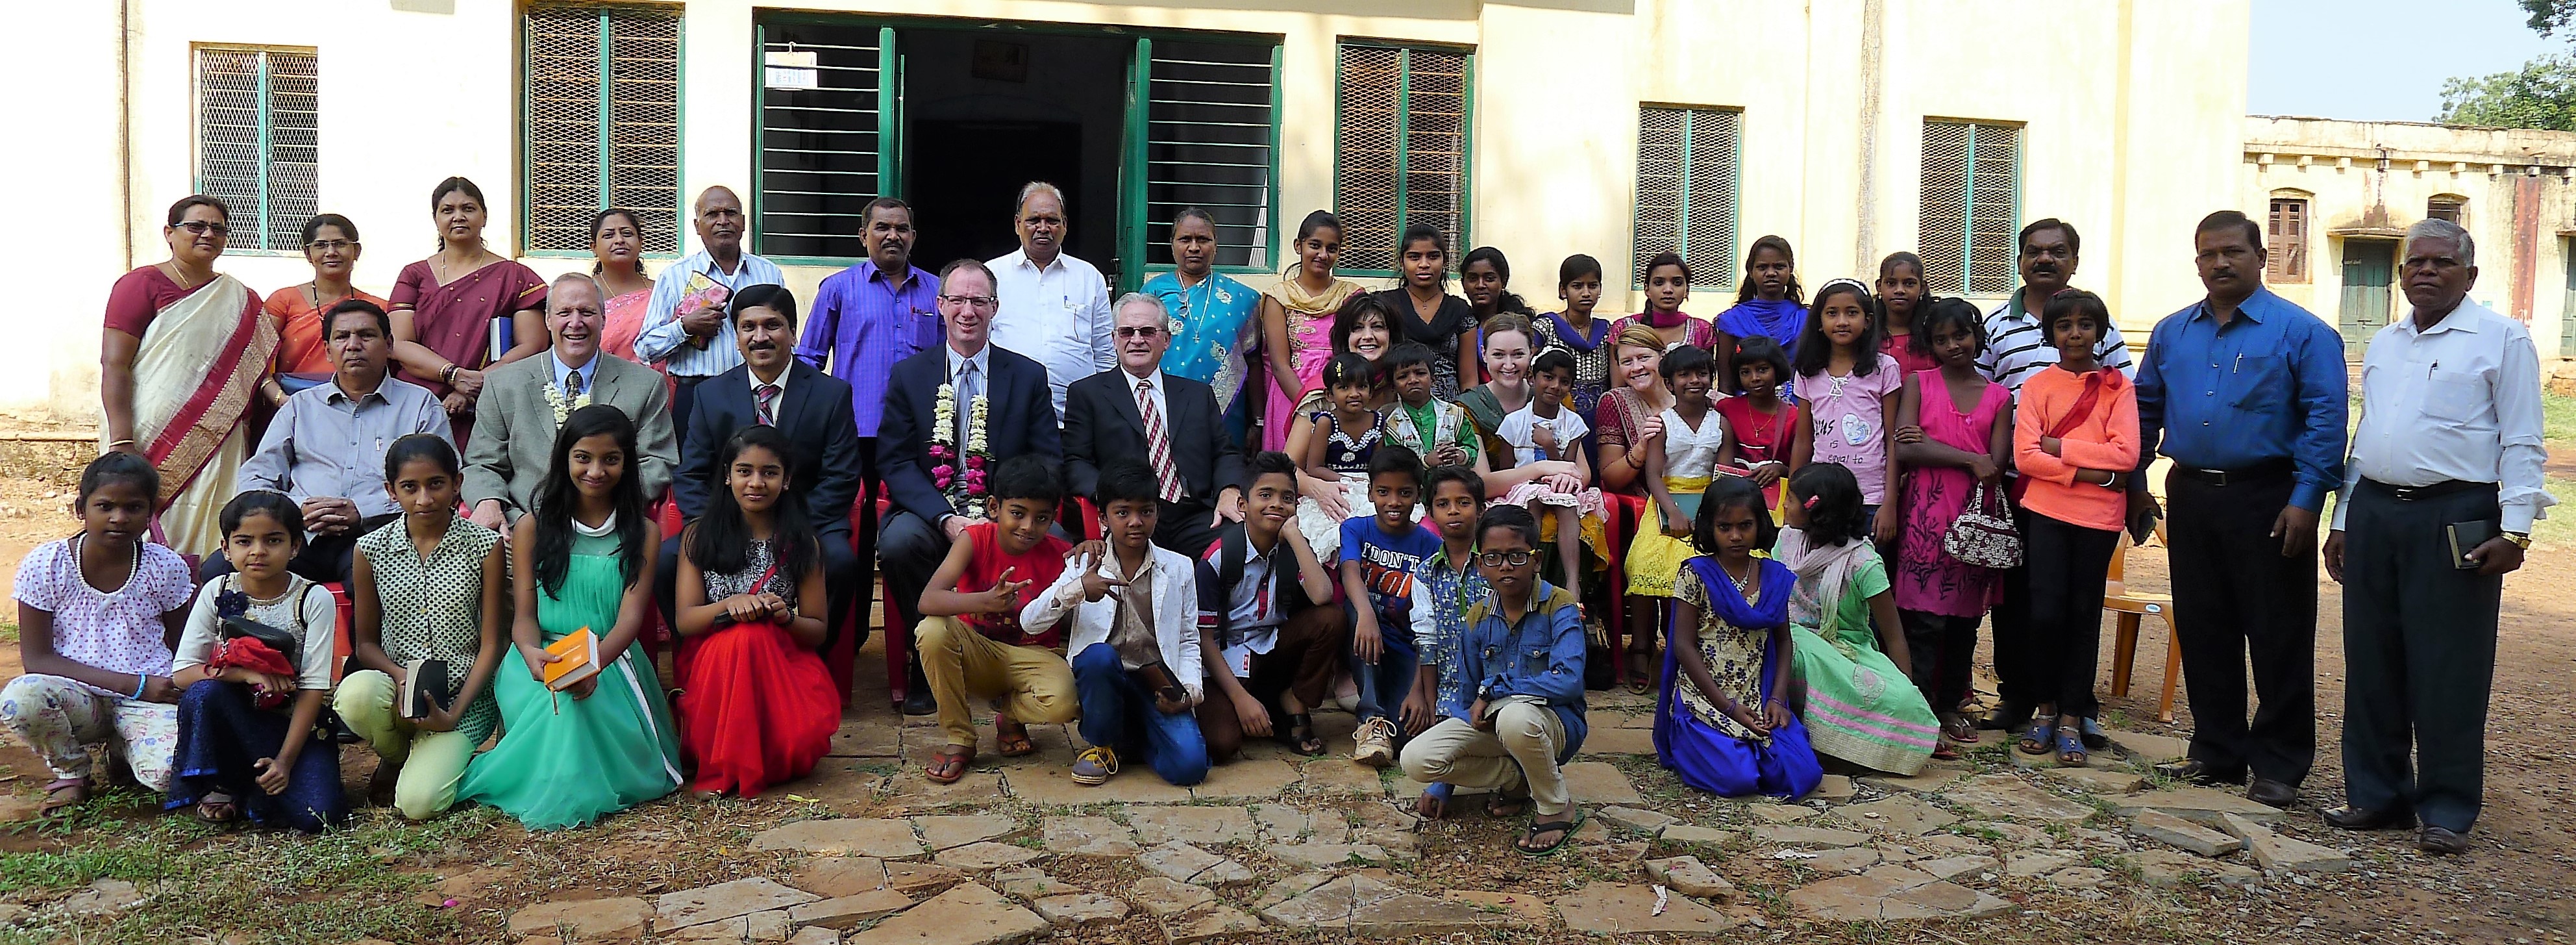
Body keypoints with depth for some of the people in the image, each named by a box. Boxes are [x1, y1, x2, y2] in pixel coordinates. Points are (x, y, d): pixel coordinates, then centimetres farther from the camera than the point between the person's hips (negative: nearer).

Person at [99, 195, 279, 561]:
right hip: (154, 444, -4)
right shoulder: (140, 286, 3)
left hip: (218, 448, 4)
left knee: (210, 551, -1)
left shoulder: (241, 301, 16)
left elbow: (255, 377, 15)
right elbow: (114, 366, -5)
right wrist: (122, 444, -15)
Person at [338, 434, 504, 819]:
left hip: (464, 694, -2)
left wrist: (454, 713, -14)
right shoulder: (372, 550, 2)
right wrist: (401, 675, -15)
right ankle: (394, 756, 0)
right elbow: (365, 642, 7)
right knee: (355, 694, -35)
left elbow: (490, 644, -3)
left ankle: (445, 756, 13)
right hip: (394, 684, 3)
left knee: (418, 803, -24)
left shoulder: (484, 546, -3)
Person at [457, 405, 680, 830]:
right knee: (559, 705, -35)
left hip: (611, 661, 0)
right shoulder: (532, 527, 10)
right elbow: (524, 614, 4)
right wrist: (531, 652, -24)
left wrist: (594, 664, -28)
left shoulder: (643, 533, 8)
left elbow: (631, 616, -5)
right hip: (542, 660, 0)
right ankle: (555, 792, -10)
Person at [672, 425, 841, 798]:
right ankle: (727, 765, -20)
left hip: (784, 662, 0)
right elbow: (684, 621, -2)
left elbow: (818, 631, 6)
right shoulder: (699, 536, 6)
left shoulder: (802, 543, 6)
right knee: (744, 636, -36)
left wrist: (786, 617, -18)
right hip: (712, 664, 0)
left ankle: (724, 771, -5)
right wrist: (730, 604, -23)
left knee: (806, 736, -33)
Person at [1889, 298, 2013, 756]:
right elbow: (1905, 451, -8)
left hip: (1978, 514, 3)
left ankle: (1950, 705, 20)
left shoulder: (1998, 397, 10)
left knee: (1966, 615, 8)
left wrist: (1932, 444, -8)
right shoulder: (1918, 384, 6)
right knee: (1924, 618, -7)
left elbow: (1997, 463, -3)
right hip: (1927, 512, -3)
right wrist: (1970, 459, -10)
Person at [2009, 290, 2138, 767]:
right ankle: (2045, 705, 15)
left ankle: (2071, 719, 13)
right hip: (2047, 511, 0)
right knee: (2046, 613, -5)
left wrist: (2059, 447, -11)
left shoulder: (2118, 387, 3)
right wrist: (2087, 472, -15)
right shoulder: (2037, 386, 4)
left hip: (2099, 516, 0)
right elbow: (2025, 456, -7)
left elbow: (2126, 454, -8)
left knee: (2084, 615, 5)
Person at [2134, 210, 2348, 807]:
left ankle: (2280, 766, 9)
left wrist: (2307, 500, -16)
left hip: (2266, 502, -5)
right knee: (2202, 633, 10)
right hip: (2191, 499, 5)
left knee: (2278, 639, 0)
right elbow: (2146, 410, 18)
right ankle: (2216, 753, 22)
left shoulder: (2301, 332, -3)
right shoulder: (2171, 334, 12)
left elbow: (2326, 420, -8)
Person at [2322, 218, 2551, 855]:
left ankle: (2447, 812, 8)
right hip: (2374, 513, 6)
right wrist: (2343, 521, 17)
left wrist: (2514, 530, -13)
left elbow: (2522, 444, -5)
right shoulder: (2384, 344, 16)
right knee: (2372, 666, 9)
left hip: (2453, 518, -6)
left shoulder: (2501, 340, -1)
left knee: (2447, 673, -2)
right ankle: (2377, 794, 20)